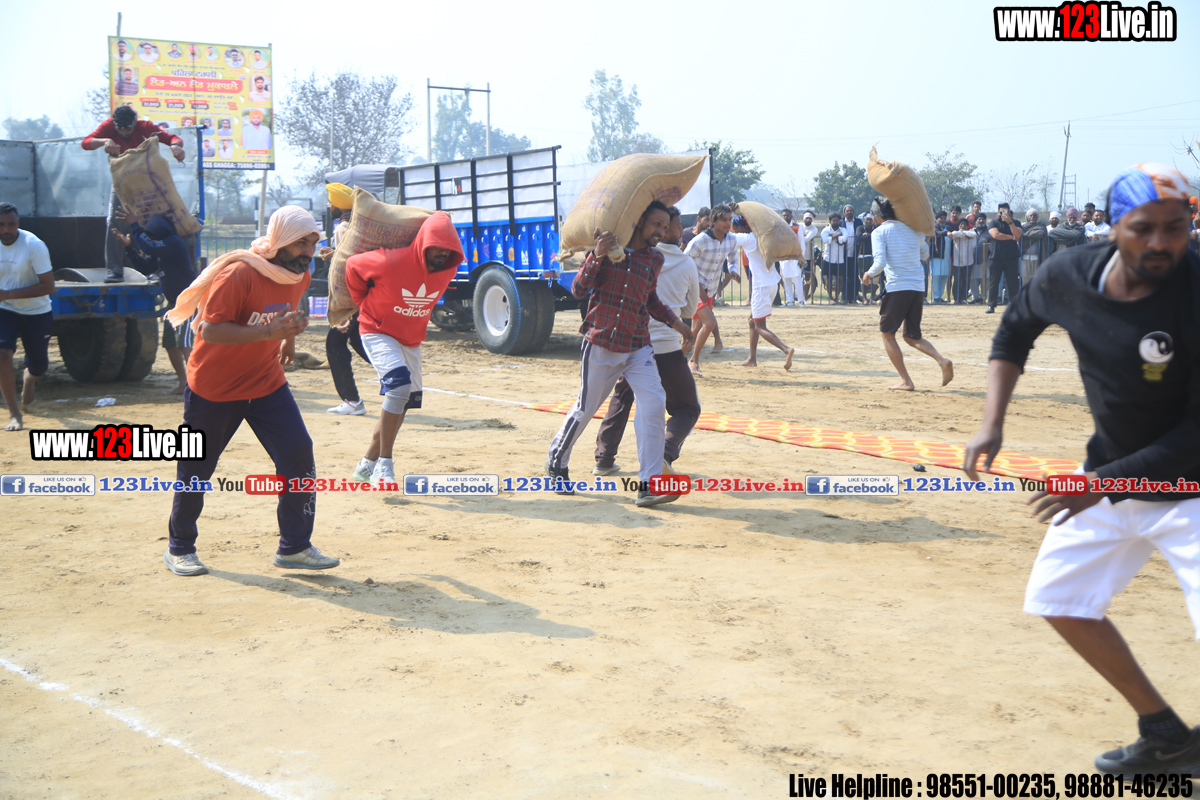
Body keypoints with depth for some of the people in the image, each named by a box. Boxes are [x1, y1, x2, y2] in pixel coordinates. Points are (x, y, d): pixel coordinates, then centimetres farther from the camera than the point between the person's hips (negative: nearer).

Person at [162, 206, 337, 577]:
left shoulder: (300, 274, -2)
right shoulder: (239, 273, -25)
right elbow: (210, 329, -31)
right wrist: (270, 331, -38)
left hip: (267, 383, 5)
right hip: (213, 388, -5)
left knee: (298, 454, -9)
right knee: (196, 468, 7)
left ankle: (294, 547, 2)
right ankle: (179, 548, 27)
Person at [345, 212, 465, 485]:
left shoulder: (448, 269, -10)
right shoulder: (391, 262, -27)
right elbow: (352, 265, -11)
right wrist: (364, 302, 2)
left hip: (411, 340, 7)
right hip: (377, 333, -7)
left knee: (405, 400, 11)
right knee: (399, 381, -29)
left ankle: (367, 465, 28)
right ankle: (384, 465, -22)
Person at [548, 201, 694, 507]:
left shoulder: (655, 259, 9)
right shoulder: (607, 246, -4)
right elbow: (579, 290, -11)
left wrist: (675, 323, 12)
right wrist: (597, 256, -24)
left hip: (638, 348, 4)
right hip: (601, 345, -3)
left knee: (654, 404, -13)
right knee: (585, 409, 8)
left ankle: (649, 485, -10)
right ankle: (556, 463, 33)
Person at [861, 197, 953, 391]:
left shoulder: (879, 231, -2)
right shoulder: (912, 229, 15)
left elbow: (880, 263, -13)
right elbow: (925, 255, 27)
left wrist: (869, 274, 6)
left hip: (897, 287, -6)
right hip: (918, 288, 6)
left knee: (887, 333, 11)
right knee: (912, 336, 18)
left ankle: (906, 381, 4)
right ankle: (942, 360, -8)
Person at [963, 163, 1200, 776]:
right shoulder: (1069, 275, -11)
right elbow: (1014, 332, 9)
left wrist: (1105, 485, -29)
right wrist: (991, 426, -2)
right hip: (1108, 477, 6)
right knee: (1057, 596, 12)